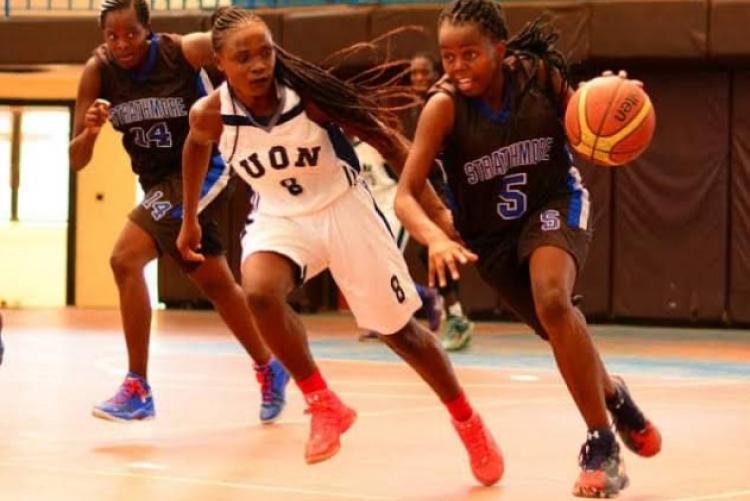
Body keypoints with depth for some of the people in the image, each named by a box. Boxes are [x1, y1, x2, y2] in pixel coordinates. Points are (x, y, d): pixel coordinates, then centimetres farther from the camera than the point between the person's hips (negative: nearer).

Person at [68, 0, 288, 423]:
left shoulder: (186, 51, -22)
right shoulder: (98, 72, -11)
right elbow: (76, 162, -10)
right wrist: (90, 132, -30)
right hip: (160, 182, 6)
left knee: (126, 260, -23)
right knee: (218, 285, 20)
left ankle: (138, 388, -17)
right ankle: (269, 369, 41)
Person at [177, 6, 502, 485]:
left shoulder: (308, 94, -26)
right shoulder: (210, 114, -19)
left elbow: (382, 136, -15)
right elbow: (197, 147, 7)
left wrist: (433, 204, -14)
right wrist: (190, 220, 17)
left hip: (344, 208, -1)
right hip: (280, 216, 2)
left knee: (400, 329, 8)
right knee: (260, 293, -31)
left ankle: (469, 423, 31)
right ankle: (325, 406, -10)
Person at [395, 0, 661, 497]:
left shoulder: (541, 75, -19)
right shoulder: (444, 106, -24)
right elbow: (406, 195, -26)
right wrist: (436, 238, -46)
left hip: (555, 202, -1)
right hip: (491, 231, 1)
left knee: (553, 301, -28)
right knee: (562, 328, 8)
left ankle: (602, 447, -17)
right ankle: (612, 394, 44)